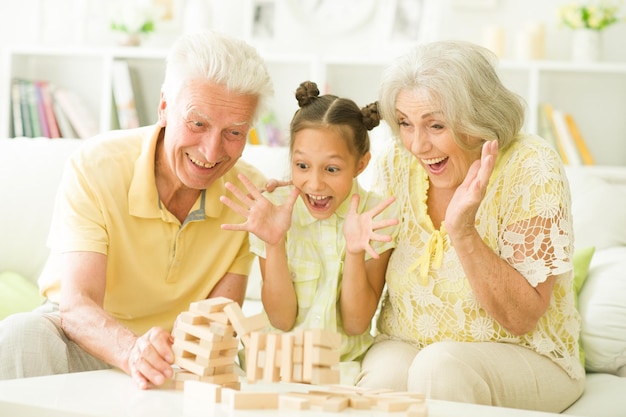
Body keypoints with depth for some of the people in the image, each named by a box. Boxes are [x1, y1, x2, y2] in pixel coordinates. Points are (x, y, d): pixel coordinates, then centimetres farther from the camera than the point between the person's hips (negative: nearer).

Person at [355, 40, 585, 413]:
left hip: (521, 357, -2)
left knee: (439, 366, -33)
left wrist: (463, 233, -30)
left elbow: (521, 319, -18)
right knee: (380, 380, -31)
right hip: (404, 346, 3)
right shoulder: (399, 163, -4)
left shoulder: (531, 169, -17)